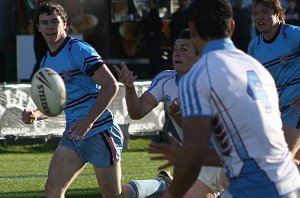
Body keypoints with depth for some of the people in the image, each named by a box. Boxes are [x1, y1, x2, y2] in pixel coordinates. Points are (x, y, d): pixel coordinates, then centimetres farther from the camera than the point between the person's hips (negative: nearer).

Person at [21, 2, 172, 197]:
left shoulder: (78, 50, -12)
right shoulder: (46, 63, 13)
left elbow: (111, 86, -19)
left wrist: (88, 121, -23)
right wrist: (35, 115, 0)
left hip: (100, 132, -8)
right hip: (72, 136, 8)